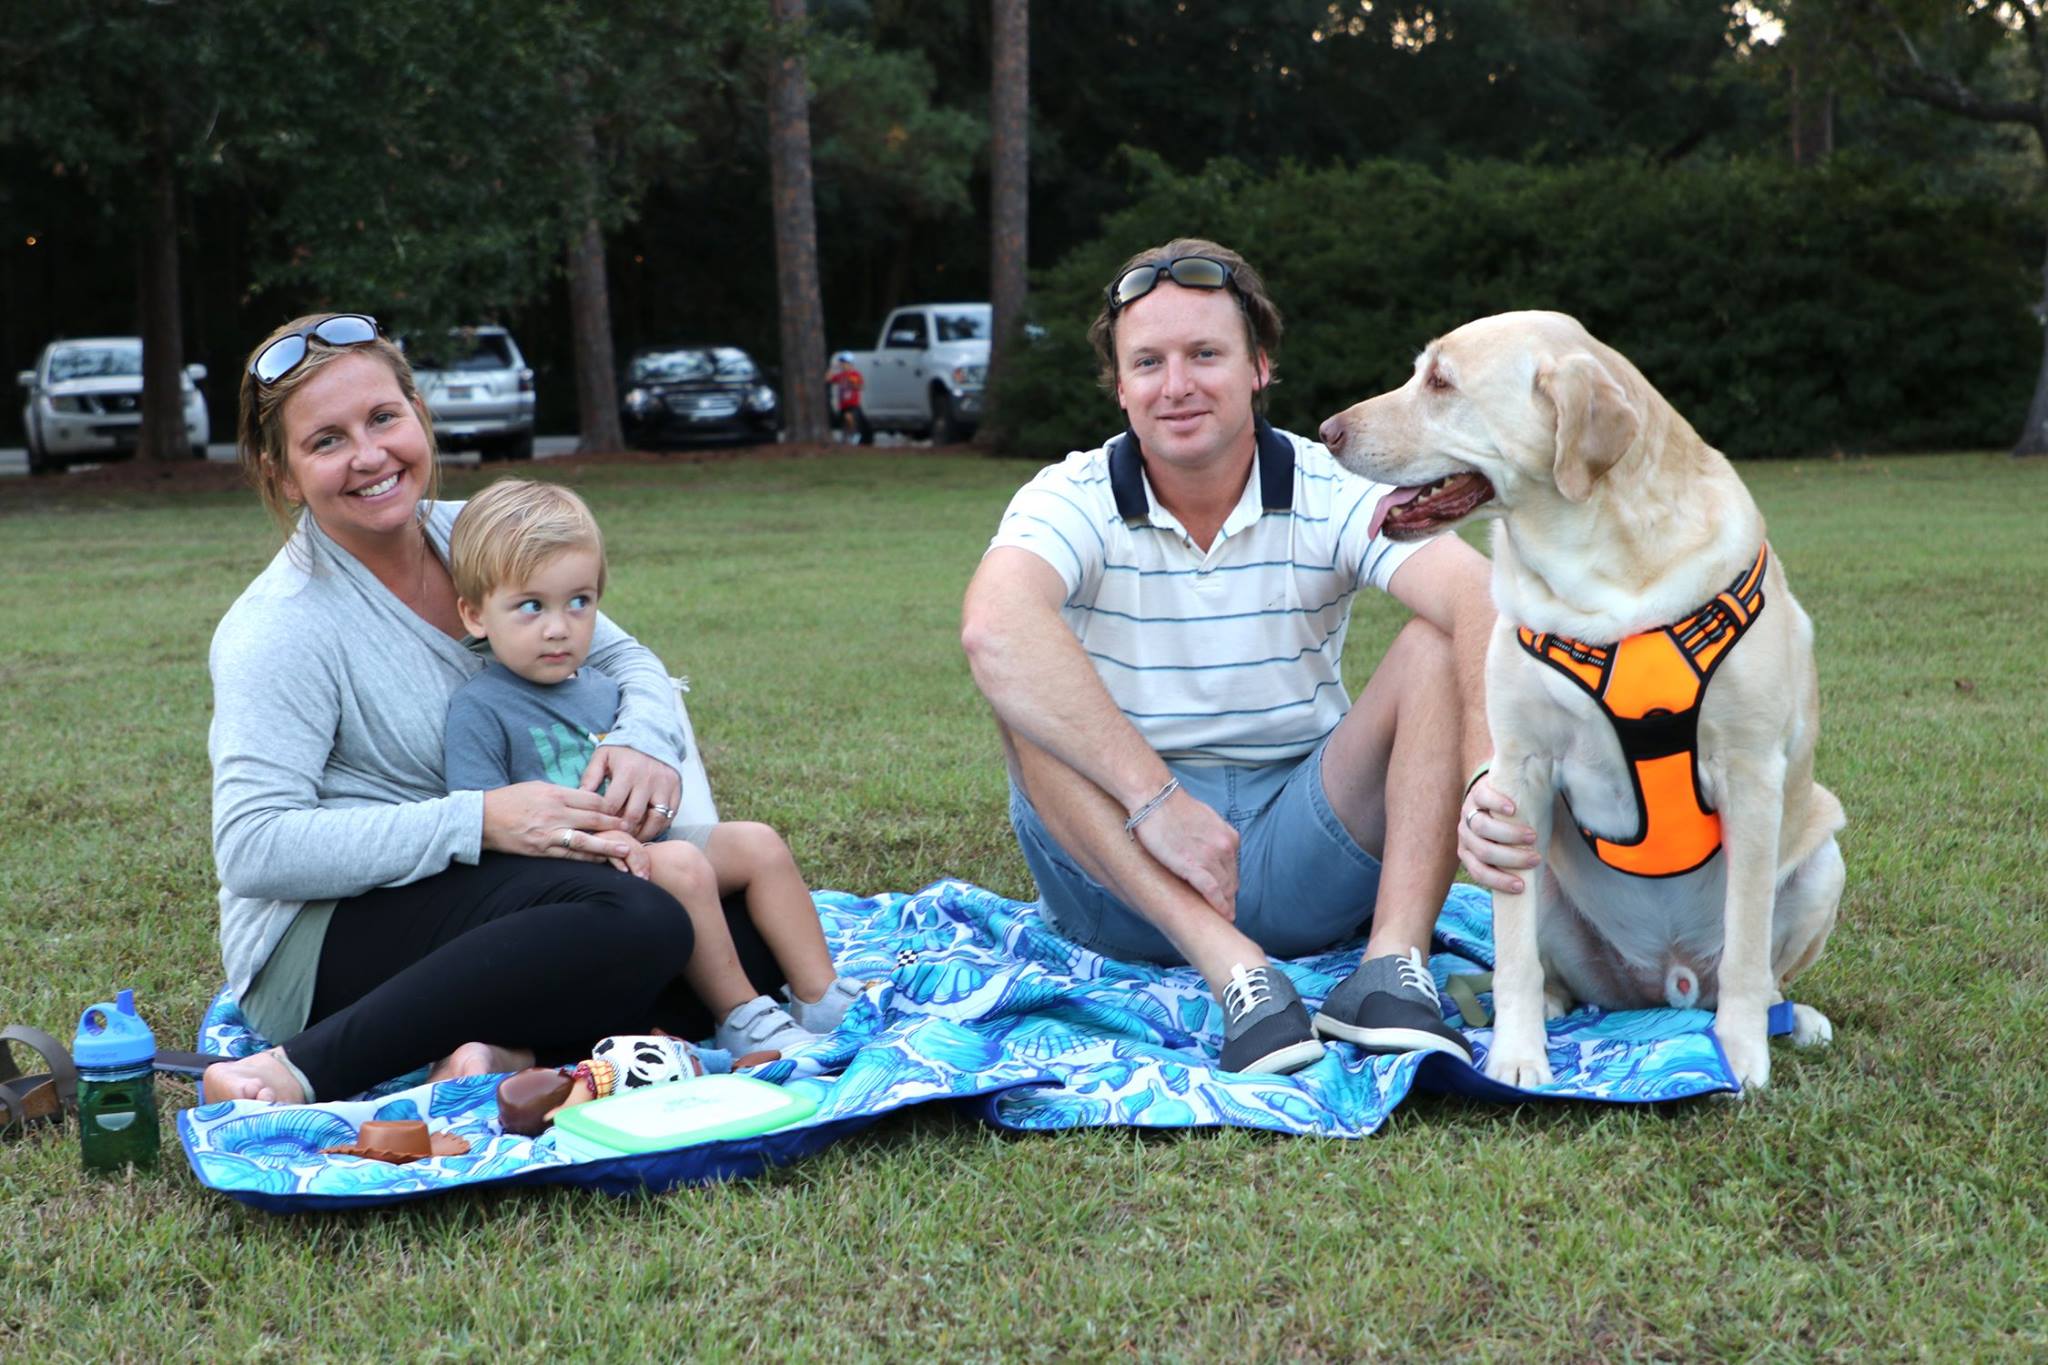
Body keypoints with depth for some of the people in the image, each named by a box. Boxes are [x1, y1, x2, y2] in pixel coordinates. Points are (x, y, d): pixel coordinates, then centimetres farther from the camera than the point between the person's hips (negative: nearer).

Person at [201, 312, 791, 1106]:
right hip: (320, 944, -7)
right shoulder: (282, 627, -15)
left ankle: (509, 1046, -22)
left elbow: (620, 656, 11)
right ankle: (297, 1075, -30)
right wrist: (478, 823, -28)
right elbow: (253, 847, -23)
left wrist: (647, 739, -14)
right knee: (635, 920, -32)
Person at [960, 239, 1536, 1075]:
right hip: (1125, 874, -1)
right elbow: (994, 627, -31)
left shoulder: (1330, 495, -5)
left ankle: (1395, 961, -32)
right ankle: (1232, 970, -37)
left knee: (1441, 642, -18)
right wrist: (1155, 800, -39)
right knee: (1028, 675, -27)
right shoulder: (1073, 501, -8)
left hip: (1304, 848, 1)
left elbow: (1480, 598, -24)